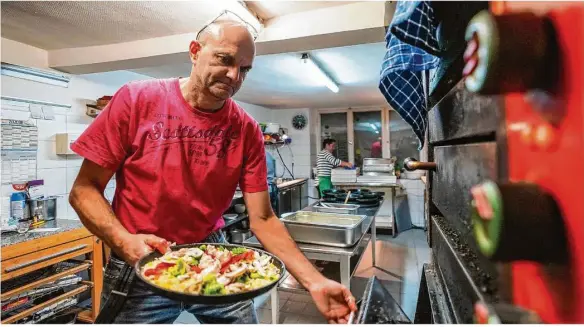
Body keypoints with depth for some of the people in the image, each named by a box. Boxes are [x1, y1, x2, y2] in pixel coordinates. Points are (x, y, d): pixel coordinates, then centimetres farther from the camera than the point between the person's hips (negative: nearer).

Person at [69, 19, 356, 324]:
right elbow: (84, 190, -7)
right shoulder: (136, 99, -12)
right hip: (140, 266, -1)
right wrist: (125, 241, -24)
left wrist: (315, 282, -17)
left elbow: (262, 218, -9)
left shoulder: (247, 131, -9)